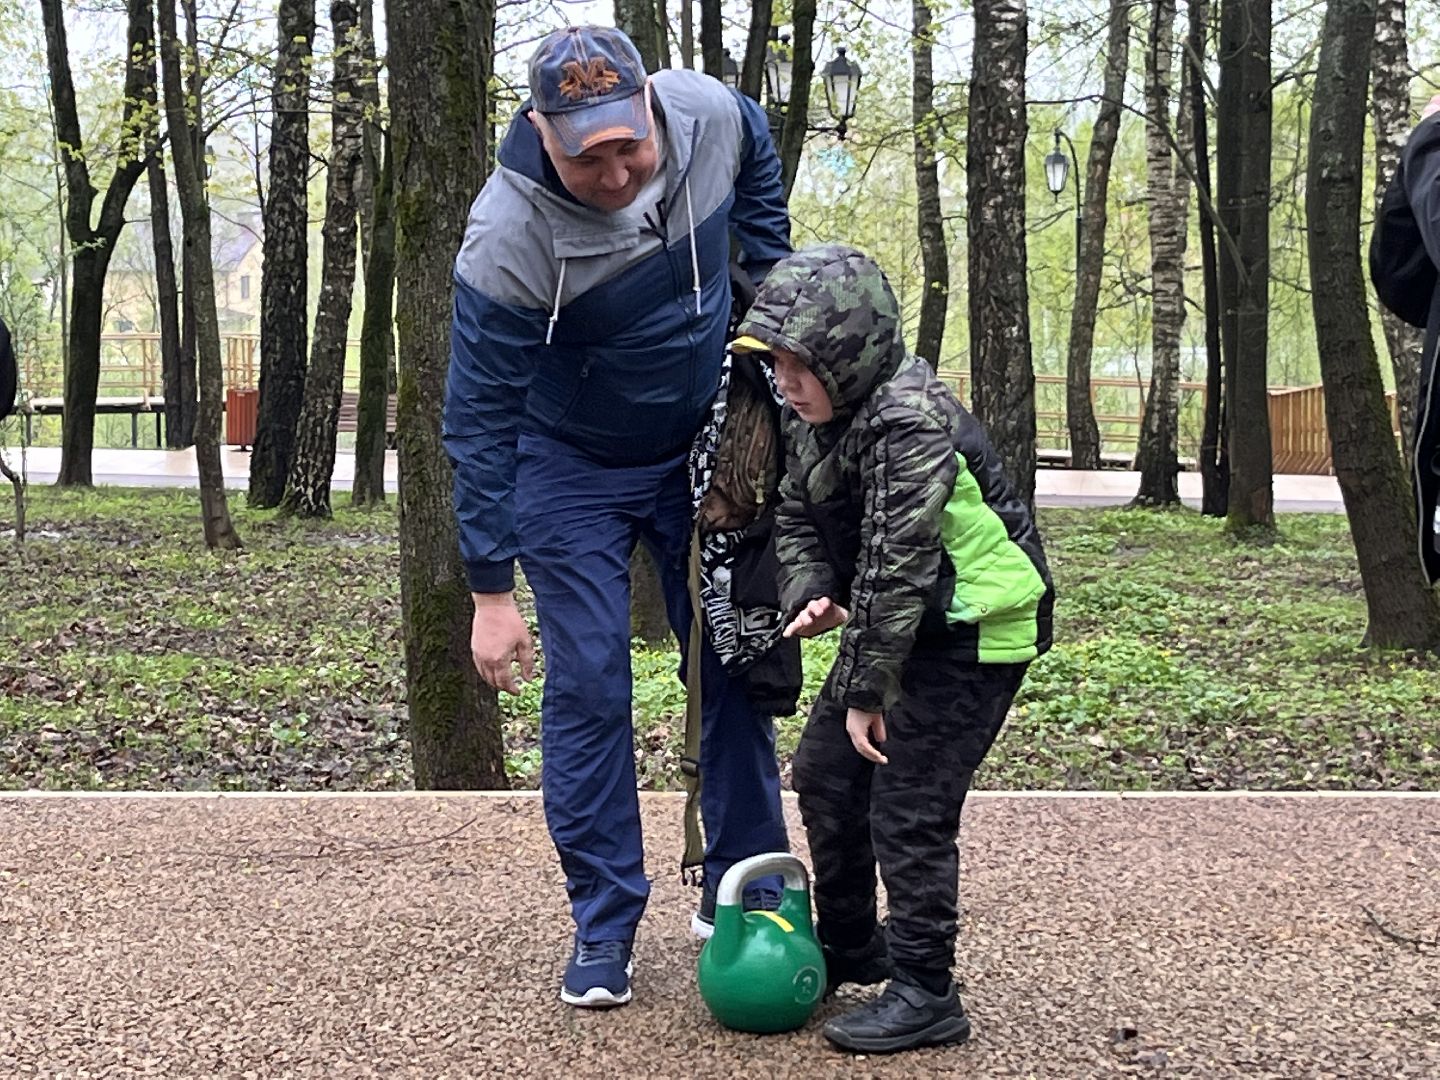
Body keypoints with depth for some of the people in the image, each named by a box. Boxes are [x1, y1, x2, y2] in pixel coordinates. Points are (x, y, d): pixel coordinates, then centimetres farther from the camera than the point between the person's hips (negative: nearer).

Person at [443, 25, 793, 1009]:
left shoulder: (710, 116, -22)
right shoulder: (507, 242, -32)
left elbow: (758, 159, 7)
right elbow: (480, 421, -22)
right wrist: (491, 592, -21)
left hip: (706, 448, 4)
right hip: (571, 473, -4)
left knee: (736, 664, 8)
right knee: (587, 689, -5)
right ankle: (604, 928, 9)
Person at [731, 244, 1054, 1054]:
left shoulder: (909, 423, -28)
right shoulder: (818, 412, 0)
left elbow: (894, 569, -28)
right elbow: (799, 516, 11)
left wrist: (863, 691, -22)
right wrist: (811, 594, -10)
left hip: (973, 632, -10)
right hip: (903, 623, 10)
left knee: (908, 808, -8)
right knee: (826, 773, 14)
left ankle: (925, 994, 5)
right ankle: (849, 948, 30)